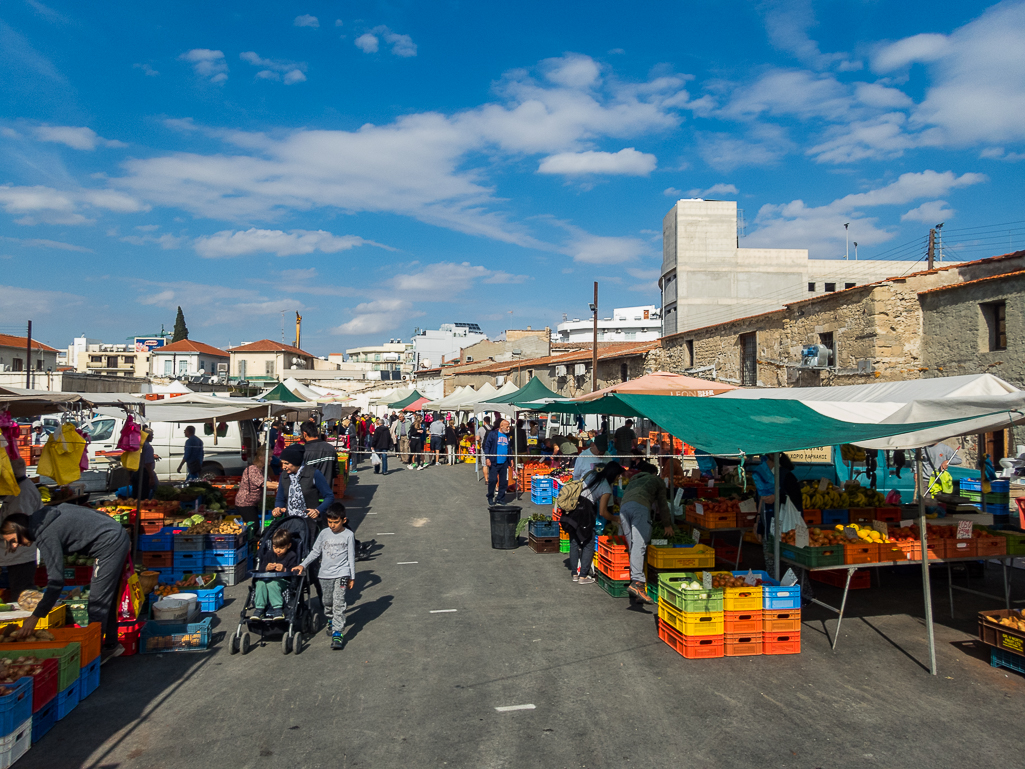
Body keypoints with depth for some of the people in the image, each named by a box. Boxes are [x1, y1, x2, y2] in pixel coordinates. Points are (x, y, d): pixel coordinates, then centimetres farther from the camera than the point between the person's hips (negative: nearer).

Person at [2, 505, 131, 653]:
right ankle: (111, 645, 28)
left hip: (110, 545, -10)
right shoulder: (45, 515, 9)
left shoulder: (46, 536, -17)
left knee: (98, 603, -5)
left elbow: (56, 582, -20)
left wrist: (35, 617, -17)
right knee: (108, 599, 19)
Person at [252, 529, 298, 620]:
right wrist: (266, 568, -12)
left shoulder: (292, 556, 3)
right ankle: (259, 609, -24)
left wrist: (284, 570, -25)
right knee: (260, 582, -28)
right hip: (268, 578, 5)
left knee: (272, 583, -35)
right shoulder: (270, 555, 17)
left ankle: (278, 609, -34)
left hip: (283, 581, -5)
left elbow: (293, 572, -8)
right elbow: (260, 569, 10)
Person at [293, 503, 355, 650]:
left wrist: (352, 577, 3)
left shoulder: (348, 535, -4)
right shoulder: (324, 533, 2)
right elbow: (315, 552, 10)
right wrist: (303, 565, -1)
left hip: (341, 573, -4)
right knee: (327, 602, 15)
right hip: (325, 573, 4)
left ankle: (337, 633, -12)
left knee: (338, 603, -13)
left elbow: (351, 557, 1)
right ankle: (331, 621, 42)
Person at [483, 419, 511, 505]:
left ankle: (501, 499, 15)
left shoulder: (508, 436, 14)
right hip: (494, 462, -5)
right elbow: (487, 446, -3)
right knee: (492, 480, -5)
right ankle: (490, 498, 12)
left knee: (504, 482, 5)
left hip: (504, 462, 5)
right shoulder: (492, 434, -1)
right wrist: (487, 458, -10)